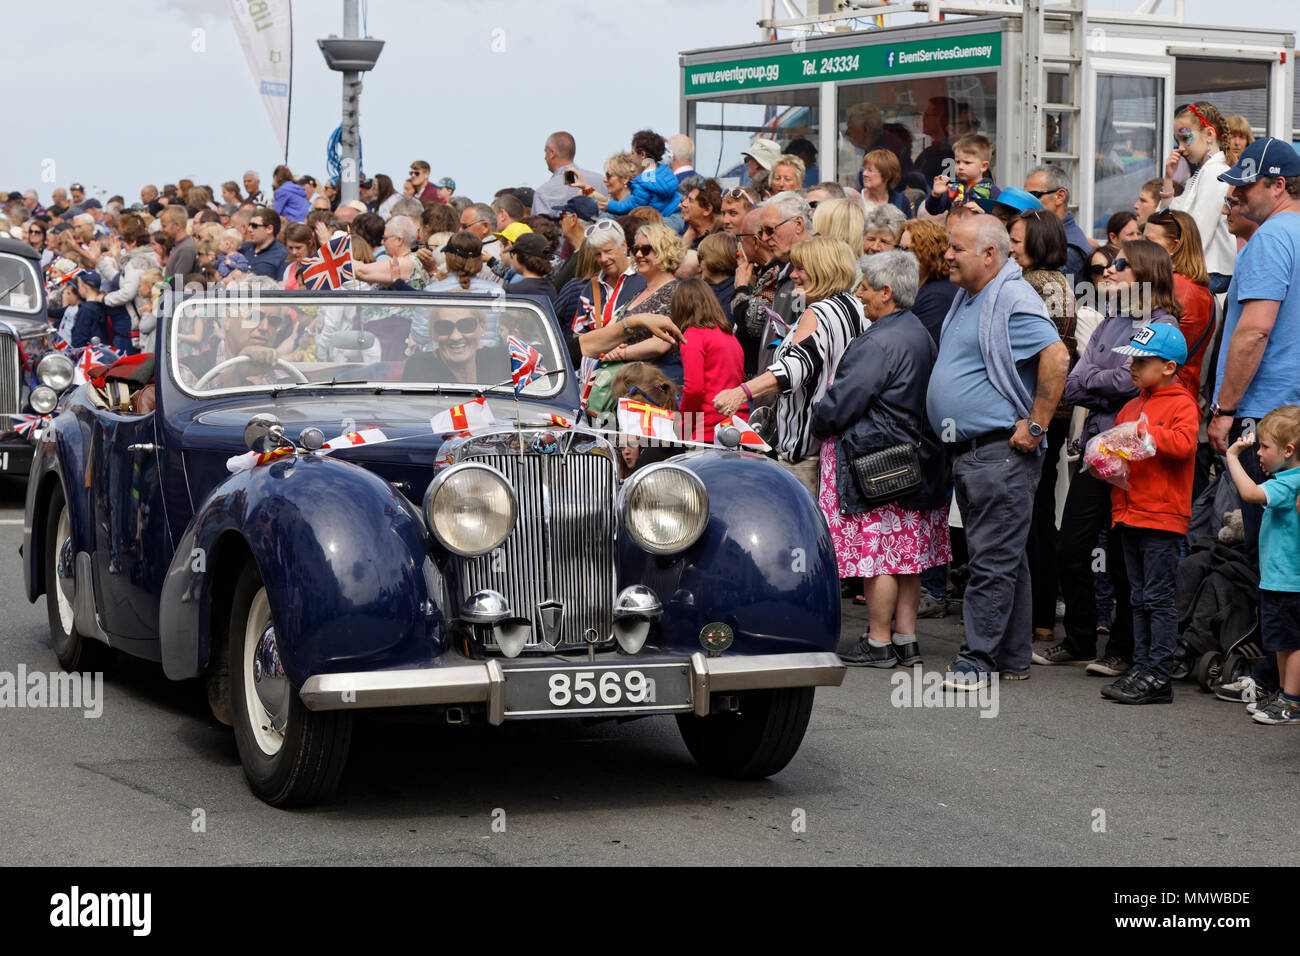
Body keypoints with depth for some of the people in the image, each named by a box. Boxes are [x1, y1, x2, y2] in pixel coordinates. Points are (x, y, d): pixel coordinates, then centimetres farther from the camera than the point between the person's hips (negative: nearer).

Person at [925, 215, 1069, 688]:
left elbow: (1056, 357, -25)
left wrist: (1036, 426, -22)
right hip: (967, 451, 10)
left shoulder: (1013, 299, -14)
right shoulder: (967, 297, 16)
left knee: (993, 559, -7)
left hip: (1001, 450, -10)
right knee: (1003, 556, 13)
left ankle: (977, 659, -6)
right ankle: (1012, 658, 19)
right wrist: (952, 437, 21)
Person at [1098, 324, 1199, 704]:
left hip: (1162, 518, -8)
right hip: (1131, 516, 8)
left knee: (1158, 597, -7)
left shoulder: (1182, 405, -5)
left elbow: (1184, 444, -22)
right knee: (1139, 599, 11)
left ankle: (1158, 676, -5)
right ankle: (1141, 668, 16)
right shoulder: (1130, 408, 19)